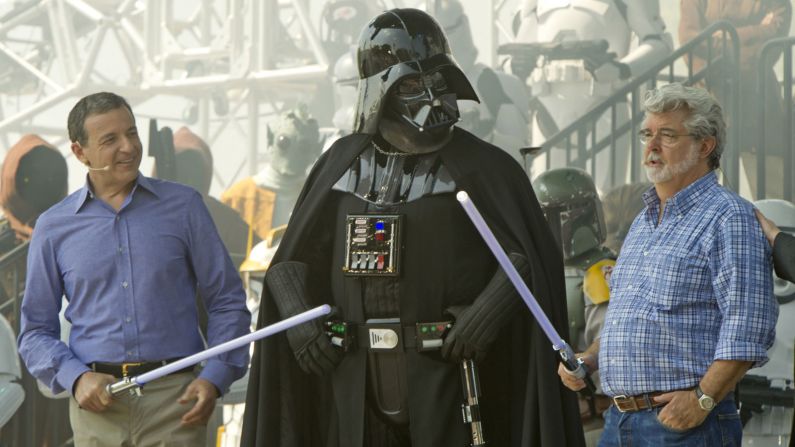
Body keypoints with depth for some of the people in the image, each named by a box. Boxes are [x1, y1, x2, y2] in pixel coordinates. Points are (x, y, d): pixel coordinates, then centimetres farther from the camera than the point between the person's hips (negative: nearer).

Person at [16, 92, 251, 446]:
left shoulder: (183, 206, 7)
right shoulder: (54, 227, 8)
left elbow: (227, 302, 8)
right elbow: (36, 331, 11)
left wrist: (214, 378, -5)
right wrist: (76, 378, -7)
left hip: (175, 398, -1)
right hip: (98, 404, 1)